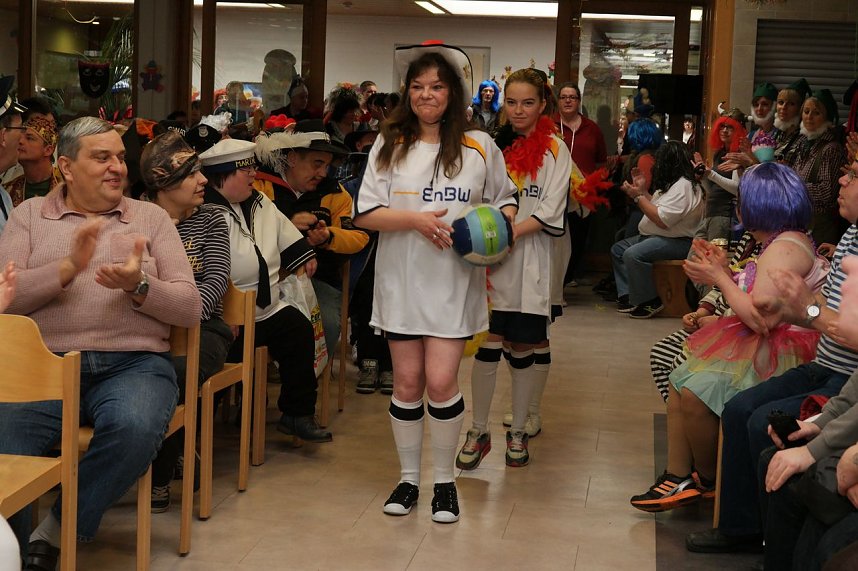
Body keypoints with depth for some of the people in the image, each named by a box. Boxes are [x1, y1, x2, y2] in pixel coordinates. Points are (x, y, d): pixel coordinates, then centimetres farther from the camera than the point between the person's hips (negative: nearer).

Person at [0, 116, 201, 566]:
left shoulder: (151, 217, 15)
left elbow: (190, 309, 9)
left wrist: (139, 287, -10)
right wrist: (68, 268, -13)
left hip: (133, 363, 0)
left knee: (134, 428, -35)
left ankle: (54, 535, -13)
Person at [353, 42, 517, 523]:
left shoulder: (479, 146, 2)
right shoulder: (390, 145, 4)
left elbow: (506, 199, 16)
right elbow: (364, 214, -2)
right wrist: (415, 219, -16)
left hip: (454, 282, -1)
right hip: (401, 279, 1)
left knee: (441, 380, -7)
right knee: (408, 382, 7)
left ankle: (445, 480, 12)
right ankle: (409, 478, 23)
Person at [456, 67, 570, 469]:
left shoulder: (554, 151, 1)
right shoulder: (493, 145, 10)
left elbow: (550, 212, -7)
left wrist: (511, 232, -18)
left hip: (531, 259, -2)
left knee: (524, 345, 4)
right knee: (488, 343, -2)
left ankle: (518, 430, 17)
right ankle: (479, 431, 8)